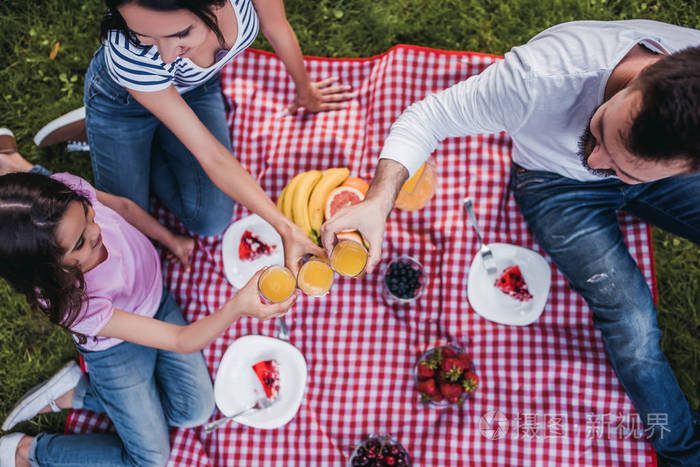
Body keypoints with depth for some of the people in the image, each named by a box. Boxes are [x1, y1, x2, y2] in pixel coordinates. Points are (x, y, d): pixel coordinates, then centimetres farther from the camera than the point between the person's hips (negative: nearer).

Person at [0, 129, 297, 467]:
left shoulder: (68, 193, -30)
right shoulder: (77, 305, -43)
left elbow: (121, 205, -3)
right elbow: (182, 341, -39)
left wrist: (170, 240, 6)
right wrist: (237, 307, -56)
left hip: (155, 298, 6)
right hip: (118, 350, -6)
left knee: (194, 411, 4)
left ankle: (76, 393, 13)